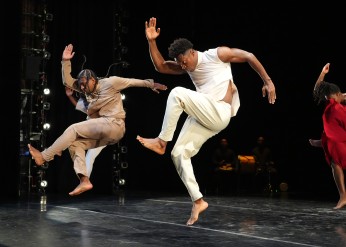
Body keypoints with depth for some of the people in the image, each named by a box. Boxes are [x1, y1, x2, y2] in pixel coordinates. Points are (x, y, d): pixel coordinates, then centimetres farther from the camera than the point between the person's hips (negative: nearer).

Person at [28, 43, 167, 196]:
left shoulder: (110, 82, 0)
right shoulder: (87, 90, 17)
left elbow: (133, 82, 6)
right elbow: (67, 82, 15)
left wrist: (152, 84, 9)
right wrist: (66, 61, 5)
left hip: (113, 125, -8)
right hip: (103, 132, 8)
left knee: (73, 129, -12)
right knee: (74, 143, -3)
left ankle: (44, 157, -8)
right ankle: (84, 181, -15)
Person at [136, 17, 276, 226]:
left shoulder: (217, 54, -2)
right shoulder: (185, 67, 15)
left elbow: (249, 57, 2)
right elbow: (160, 66, 9)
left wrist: (268, 81, -3)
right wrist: (152, 41, -2)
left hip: (218, 114, -8)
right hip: (203, 117, 8)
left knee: (177, 93, -25)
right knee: (179, 154, -1)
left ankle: (161, 142, -17)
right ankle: (198, 201, 3)